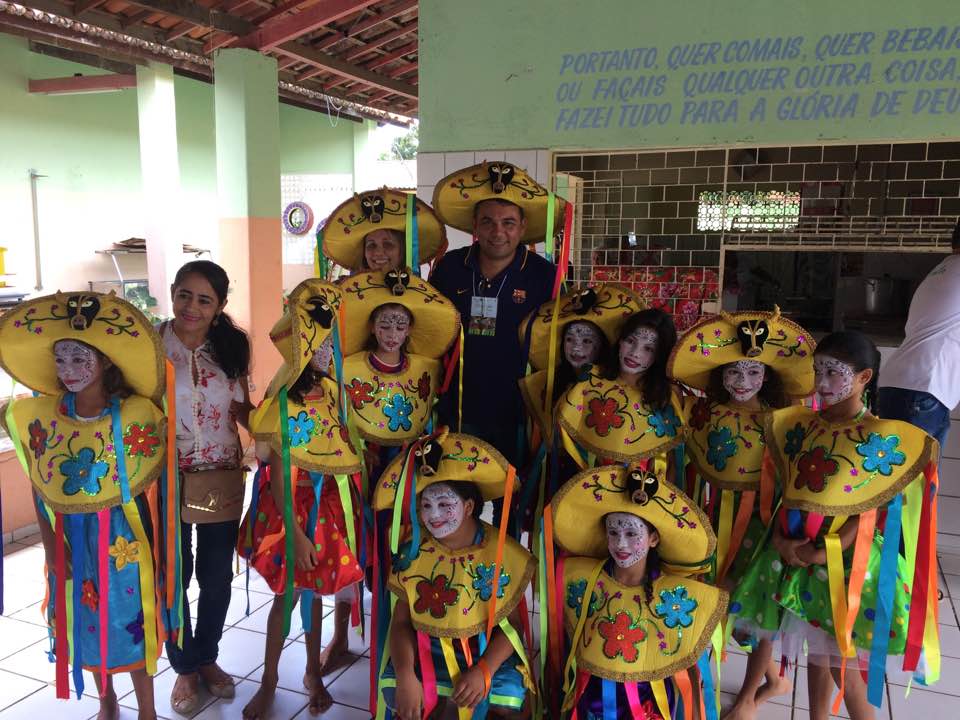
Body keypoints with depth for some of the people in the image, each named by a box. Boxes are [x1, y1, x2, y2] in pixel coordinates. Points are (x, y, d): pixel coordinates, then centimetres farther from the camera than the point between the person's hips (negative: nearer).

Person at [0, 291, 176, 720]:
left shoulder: (138, 414, -15)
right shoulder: (38, 416, -6)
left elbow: (150, 484, -8)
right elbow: (39, 489, 1)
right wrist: (50, 544, -1)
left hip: (123, 536, -3)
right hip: (70, 537, 3)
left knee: (130, 623, 9)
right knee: (83, 623, 18)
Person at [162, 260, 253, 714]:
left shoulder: (230, 348, 1)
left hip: (222, 482, 3)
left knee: (217, 578, 15)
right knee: (172, 579, 12)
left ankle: (207, 657, 38)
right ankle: (185, 667, 34)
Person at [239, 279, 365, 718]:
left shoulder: (332, 391, -4)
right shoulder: (284, 402, -18)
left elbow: (345, 452, 4)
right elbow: (279, 475, -15)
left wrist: (355, 502, 3)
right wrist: (296, 534, -13)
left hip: (329, 504, 4)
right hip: (293, 506, -4)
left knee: (313, 591, 18)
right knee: (287, 594, 9)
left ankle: (314, 672, 36)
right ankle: (269, 682, 30)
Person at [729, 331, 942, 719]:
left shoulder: (883, 439, -10)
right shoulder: (801, 425, 2)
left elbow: (870, 513, -11)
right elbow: (785, 492, 5)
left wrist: (824, 553, -16)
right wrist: (779, 540, -7)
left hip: (844, 561, -4)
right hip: (795, 555, 4)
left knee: (843, 661, 3)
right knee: (816, 651, 17)